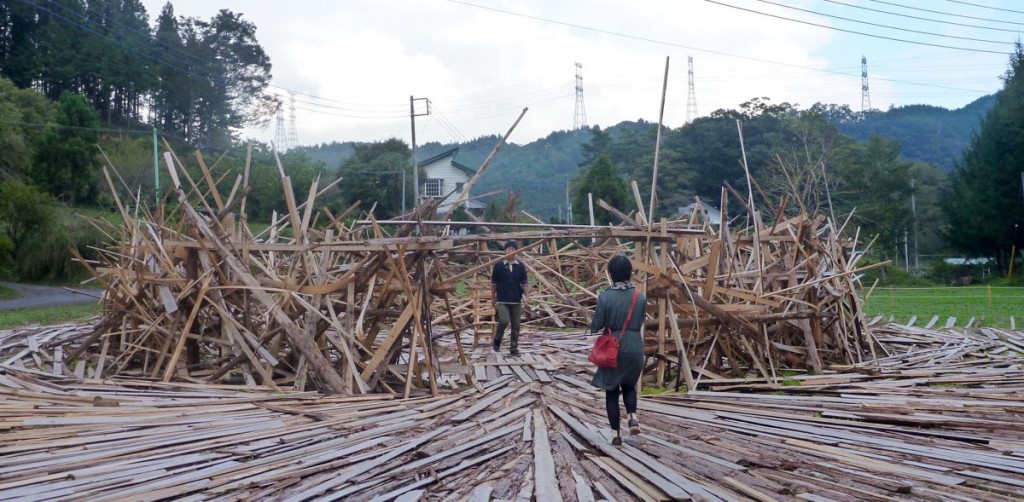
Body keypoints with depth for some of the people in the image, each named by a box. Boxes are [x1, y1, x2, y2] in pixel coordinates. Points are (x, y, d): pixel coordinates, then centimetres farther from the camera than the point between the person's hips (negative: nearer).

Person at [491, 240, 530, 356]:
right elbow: (493, 283, 5)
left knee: (515, 325, 4)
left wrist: (527, 296, -7)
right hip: (502, 300, -3)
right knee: (504, 321, -19)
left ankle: (514, 348, 13)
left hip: (516, 301, 3)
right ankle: (497, 340, 6)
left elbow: (524, 282, 6)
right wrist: (493, 298, 6)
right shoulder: (498, 265, -1)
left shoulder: (520, 266, 5)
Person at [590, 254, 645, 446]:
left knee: (611, 390, 10)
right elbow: (640, 322, 7)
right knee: (629, 385, 23)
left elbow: (596, 326, -8)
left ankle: (616, 434, 9)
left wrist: (592, 326, 14)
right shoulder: (640, 297, -4)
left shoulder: (605, 297, -13)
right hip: (635, 347, 2)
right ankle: (633, 417, -2)